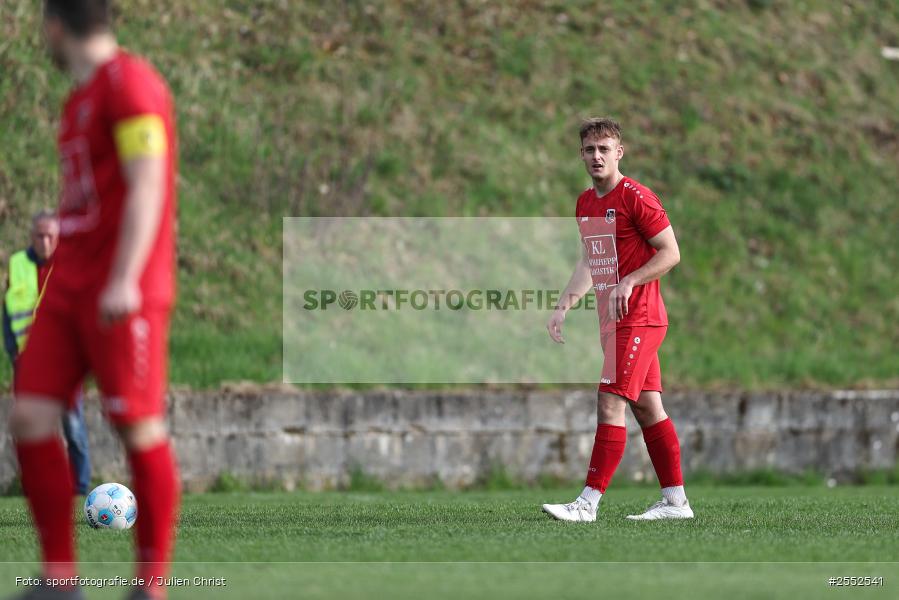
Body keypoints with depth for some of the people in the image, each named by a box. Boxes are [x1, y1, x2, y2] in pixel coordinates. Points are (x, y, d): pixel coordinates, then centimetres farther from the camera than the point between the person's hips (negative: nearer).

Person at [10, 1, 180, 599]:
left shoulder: (131, 84, -9)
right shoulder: (81, 97, 19)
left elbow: (147, 185, -17)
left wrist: (124, 281, -25)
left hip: (123, 294, -9)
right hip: (68, 286, 9)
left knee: (140, 431, -6)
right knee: (31, 420, -1)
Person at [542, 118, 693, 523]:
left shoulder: (635, 197, -12)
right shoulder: (585, 203, 14)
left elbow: (671, 253, -13)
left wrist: (629, 282, -23)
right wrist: (563, 306, 16)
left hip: (638, 320, -9)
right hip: (612, 322, 9)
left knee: (610, 403, -13)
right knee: (648, 408, 10)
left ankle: (588, 503, -16)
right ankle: (676, 501, 14)